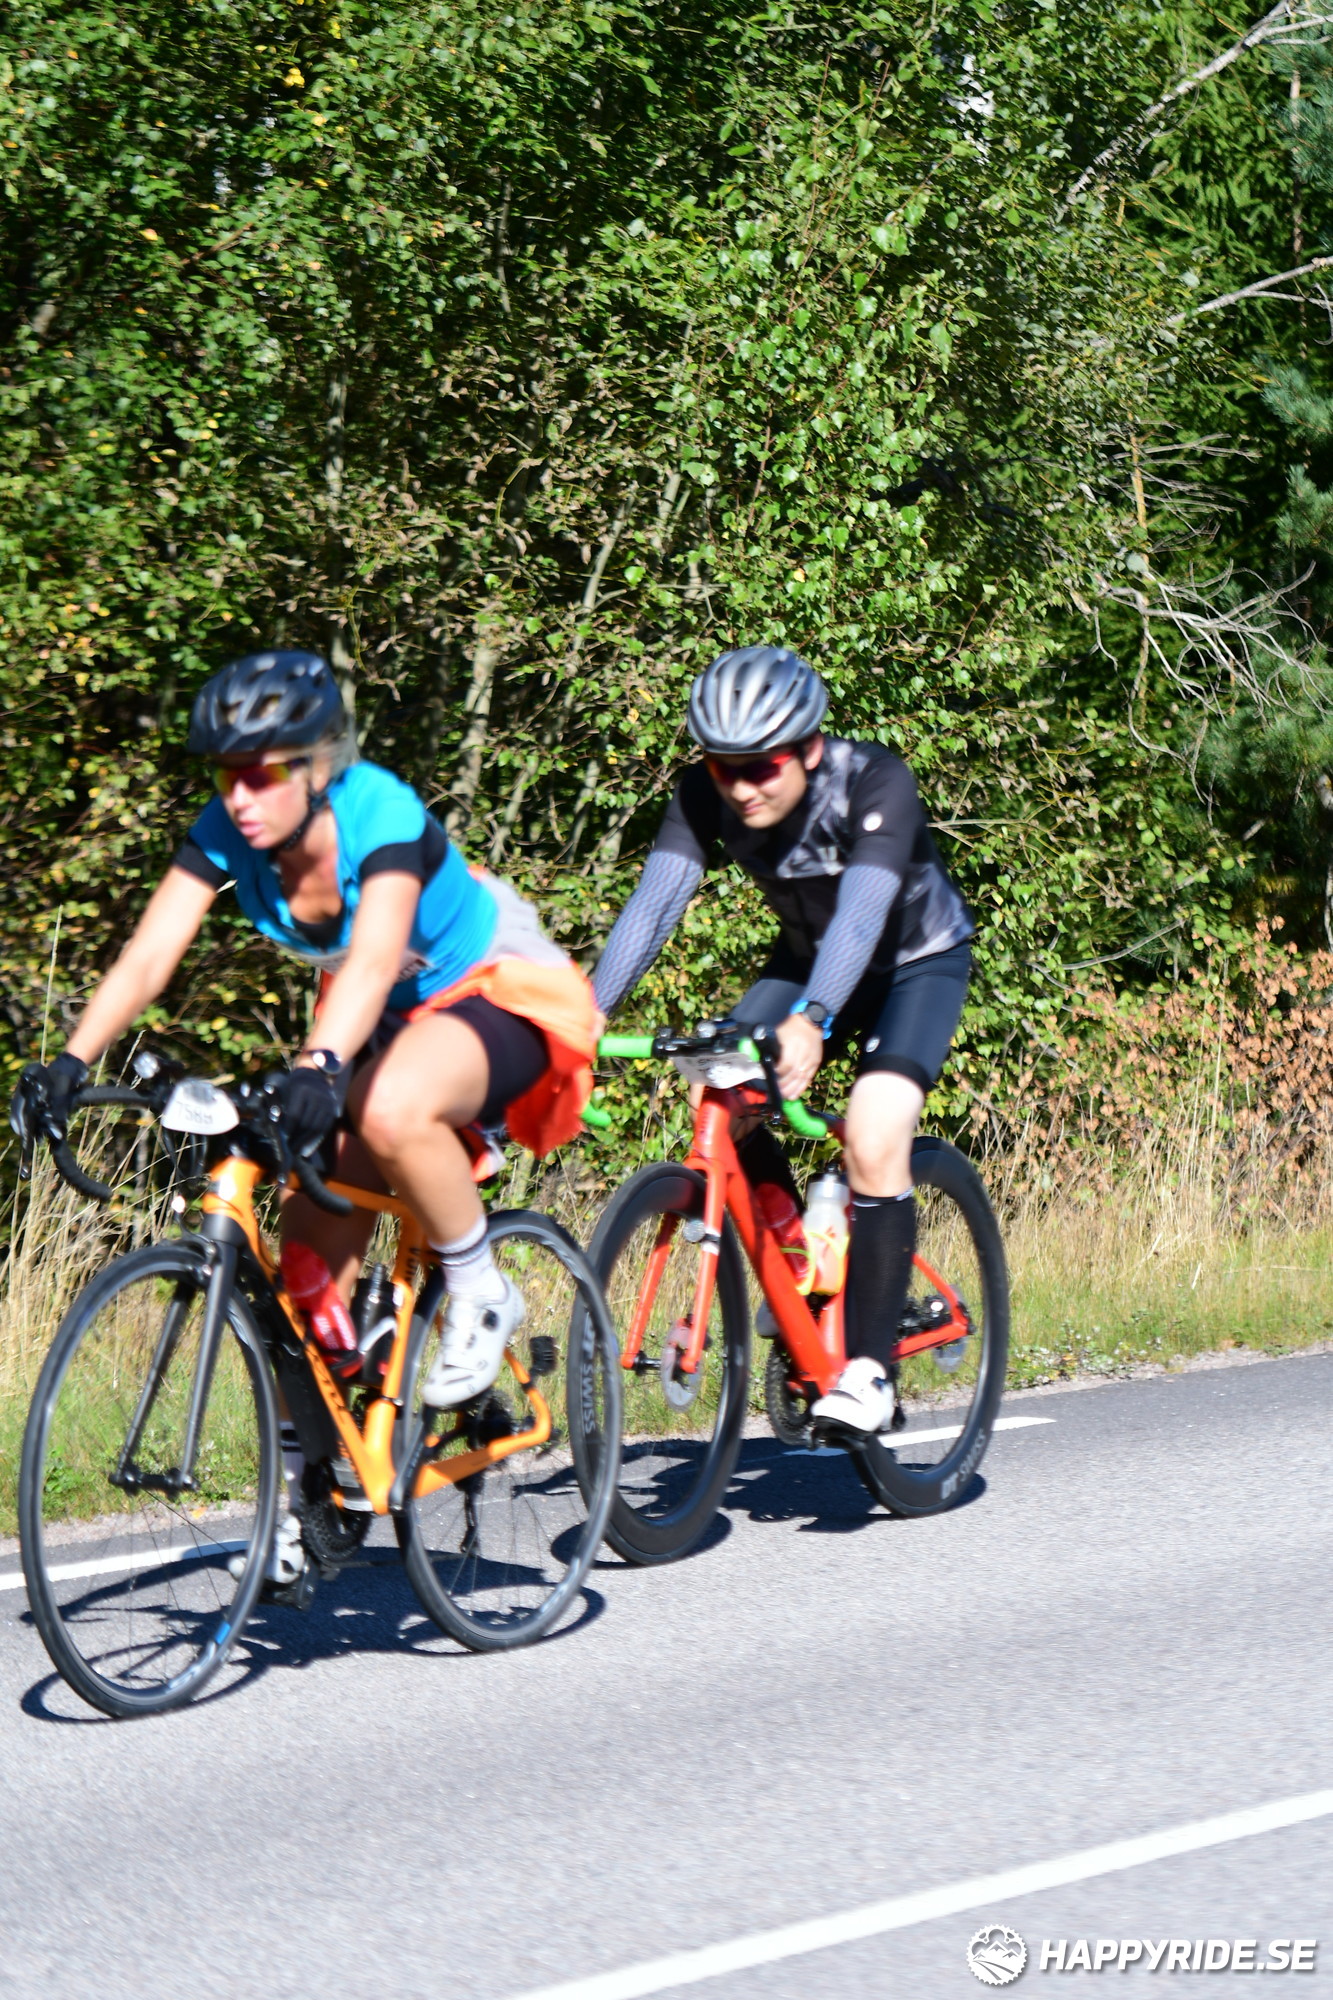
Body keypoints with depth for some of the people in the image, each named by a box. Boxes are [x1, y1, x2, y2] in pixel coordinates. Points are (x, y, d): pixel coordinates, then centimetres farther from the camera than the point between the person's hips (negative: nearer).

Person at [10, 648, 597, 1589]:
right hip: (390, 1018, 7)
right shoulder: (229, 831, -15)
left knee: (392, 1112, -40)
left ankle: (482, 1297, -15)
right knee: (311, 1259, -4)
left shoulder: (381, 813, -31)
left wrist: (322, 1066, -64)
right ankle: (309, 1483, 12)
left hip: (501, 992, -7)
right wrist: (70, 1062, -38)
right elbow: (148, 957, -23)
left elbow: (374, 957, -47)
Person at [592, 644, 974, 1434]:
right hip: (809, 957, 5)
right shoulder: (706, 797, -21)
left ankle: (870, 1368, -18)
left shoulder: (876, 783, -34)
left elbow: (862, 909, -47)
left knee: (874, 1140, -26)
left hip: (919, 962, -5)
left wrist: (811, 1021, -63)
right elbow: (655, 900, -30)